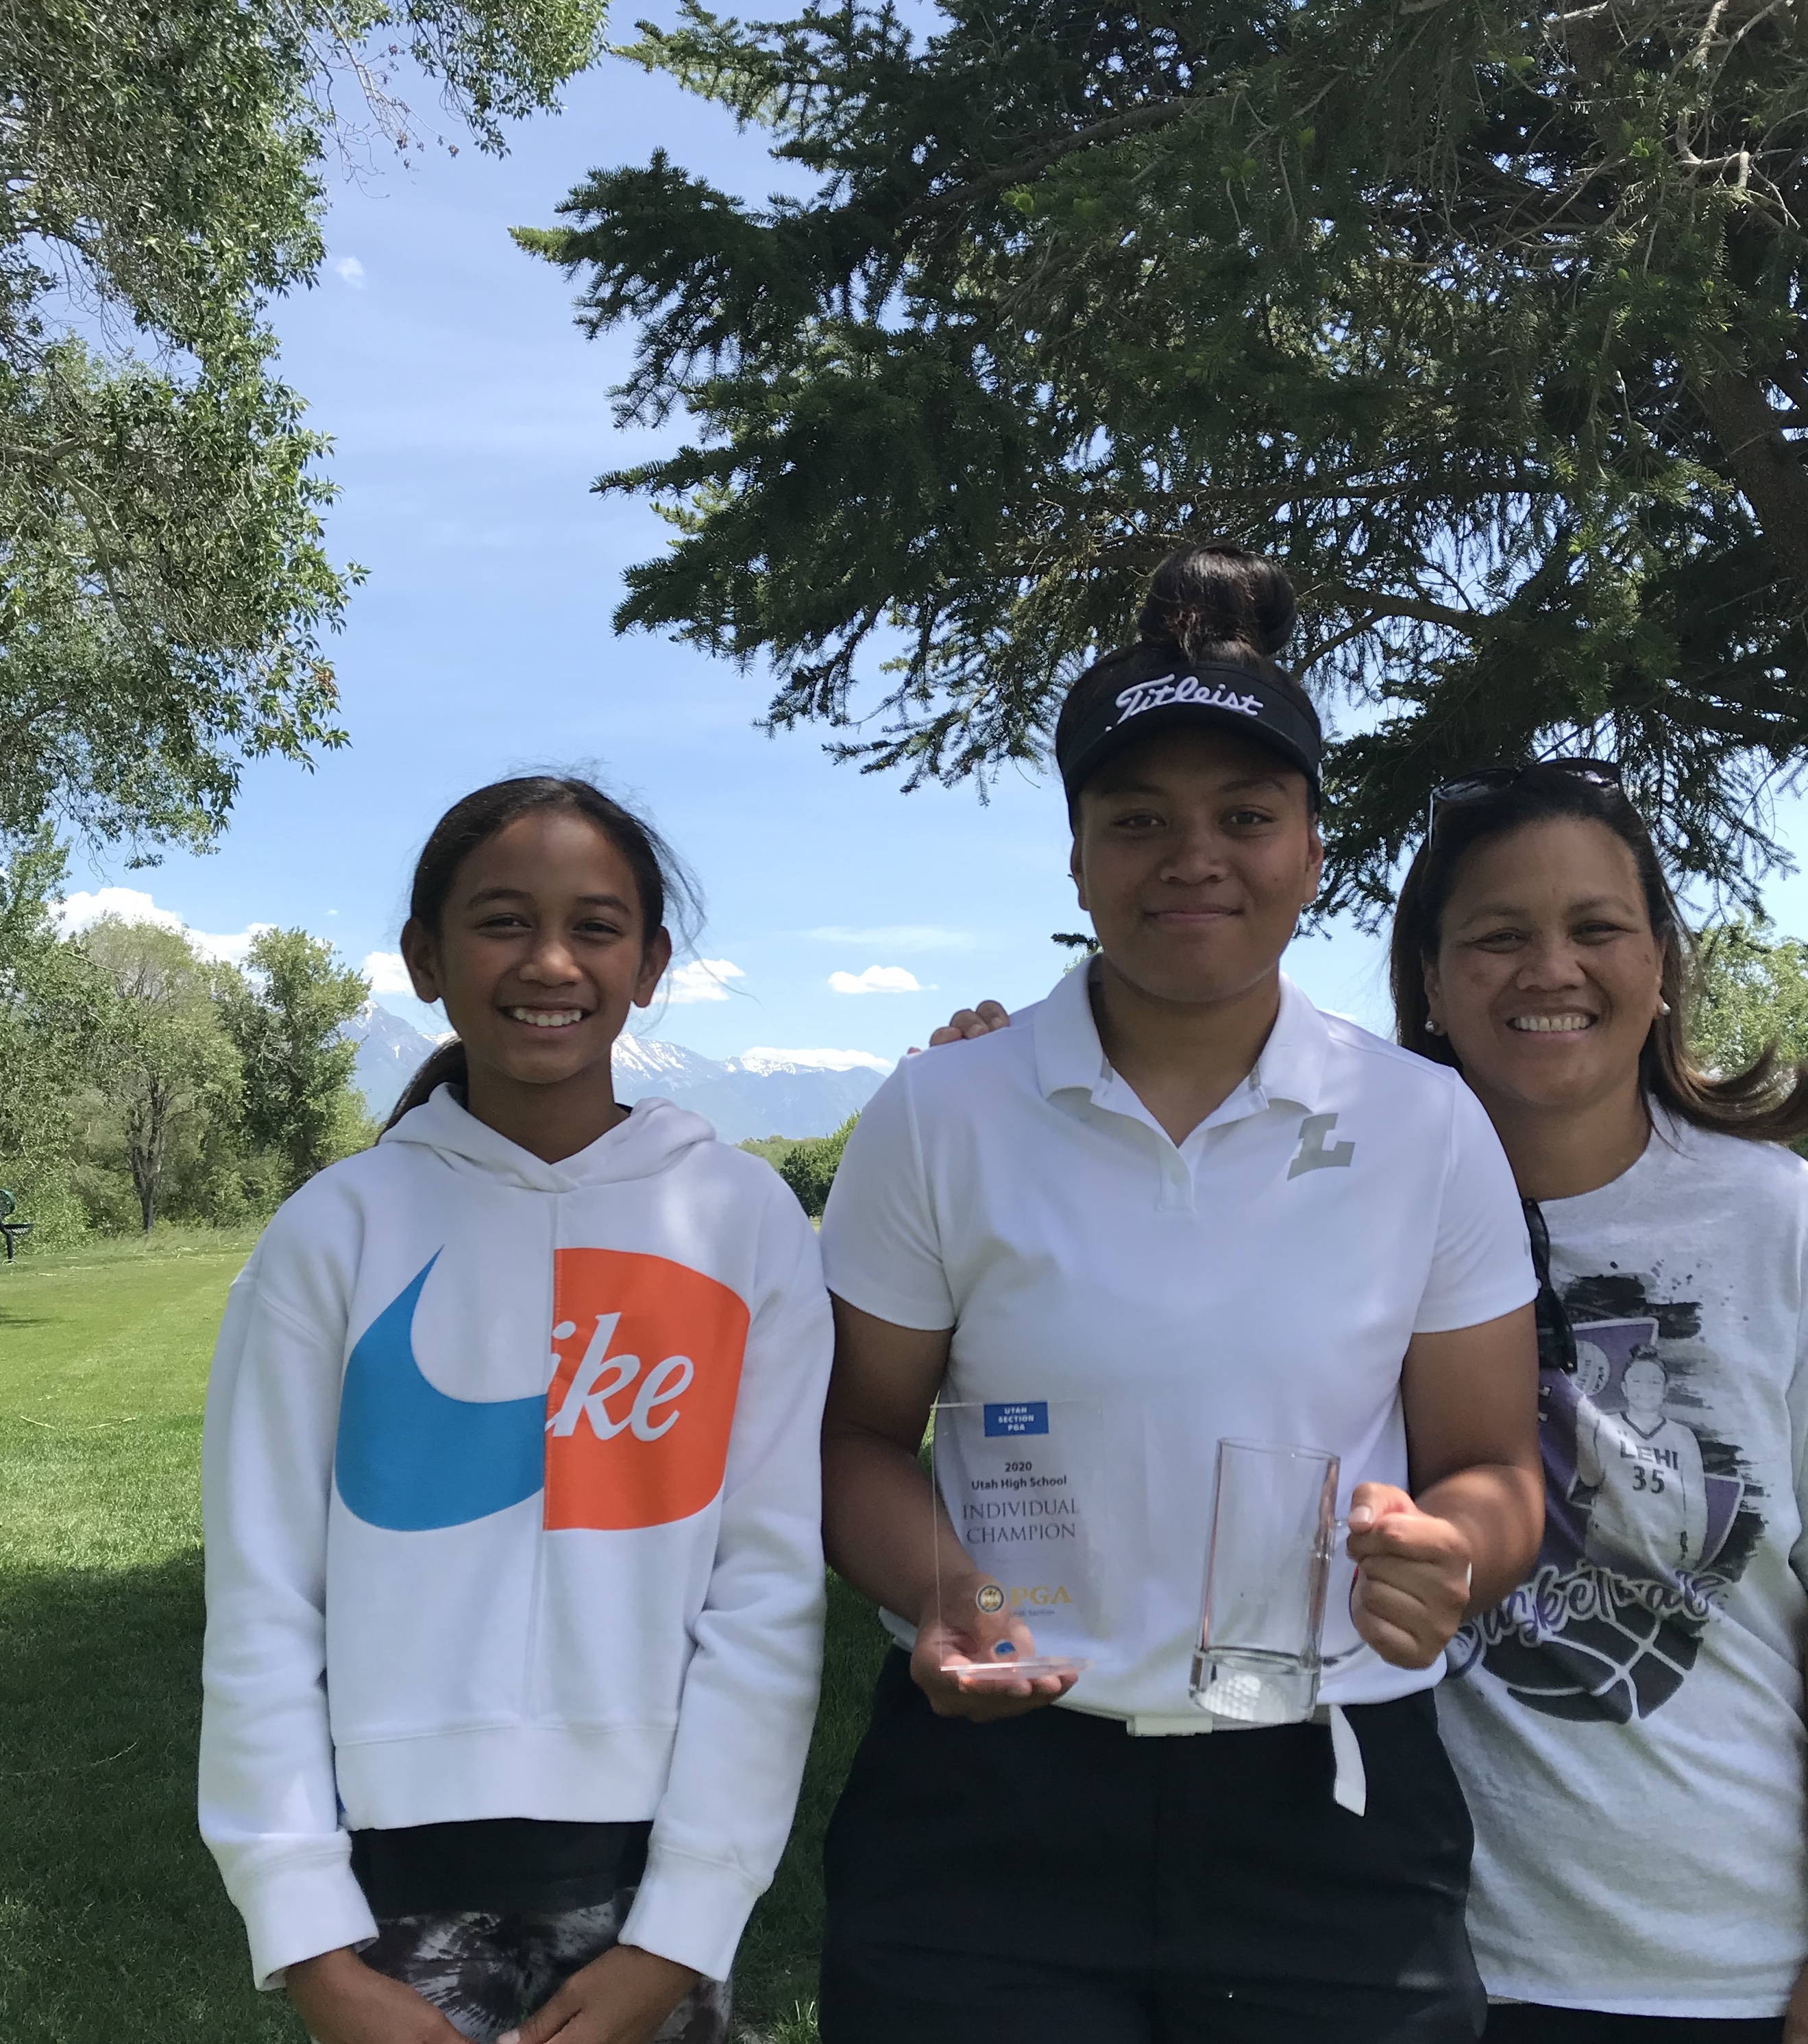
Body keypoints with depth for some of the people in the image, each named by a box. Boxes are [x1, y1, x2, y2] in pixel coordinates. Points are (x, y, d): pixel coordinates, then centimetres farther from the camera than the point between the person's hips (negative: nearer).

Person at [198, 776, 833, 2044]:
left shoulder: (745, 1220, -4)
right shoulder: (338, 1230, -3)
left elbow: (772, 1585, -5)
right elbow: (263, 1605, -2)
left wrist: (678, 1935, -7)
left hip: (657, 1858, 0)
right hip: (404, 1872, 0)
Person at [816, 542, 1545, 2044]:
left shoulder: (1428, 1128, -1)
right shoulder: (938, 1119, -4)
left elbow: (1493, 1469, 5)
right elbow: (861, 1433, 4)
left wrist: (1445, 1553, -18)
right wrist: (936, 1587, -16)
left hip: (1333, 1820, 2)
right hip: (992, 1816, -1)